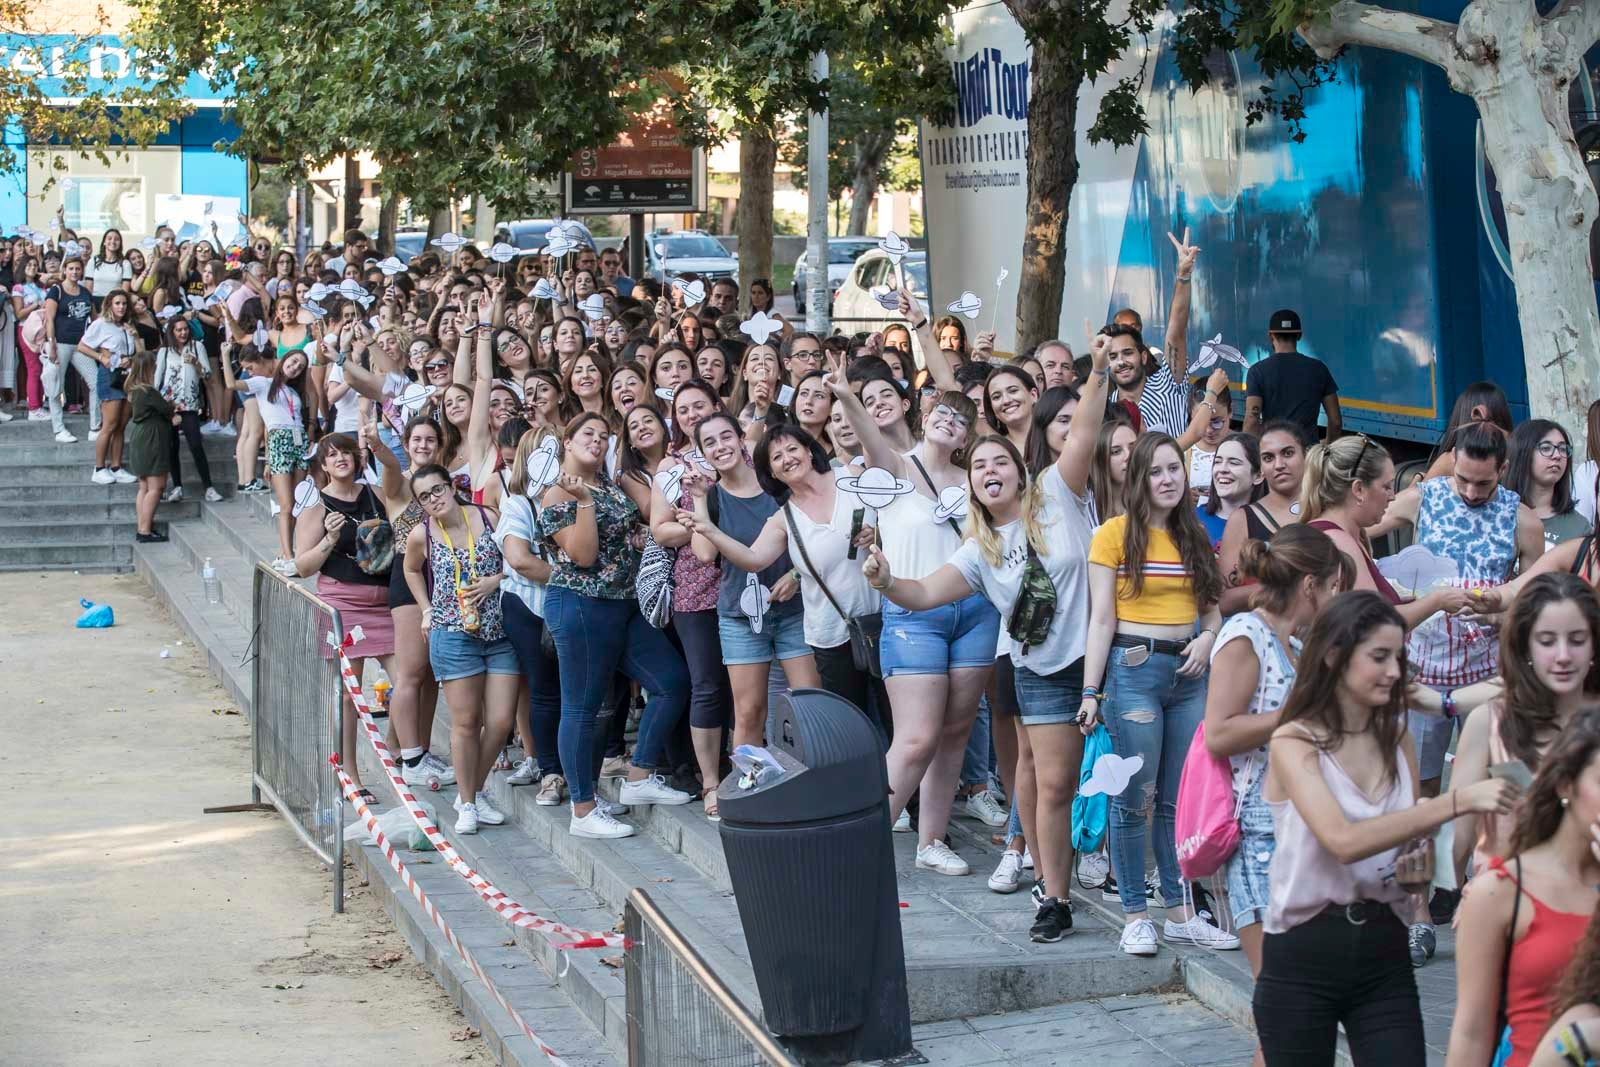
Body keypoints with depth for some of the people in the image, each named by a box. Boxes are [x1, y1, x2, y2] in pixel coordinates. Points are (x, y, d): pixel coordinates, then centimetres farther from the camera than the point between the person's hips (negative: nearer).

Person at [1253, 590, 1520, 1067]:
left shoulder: (1397, 740, 6)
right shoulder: (1294, 742, -10)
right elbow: (1343, 841, -26)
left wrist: (1419, 869, -8)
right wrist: (1458, 801, -31)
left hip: (1384, 953, 4)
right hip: (1303, 956, -4)